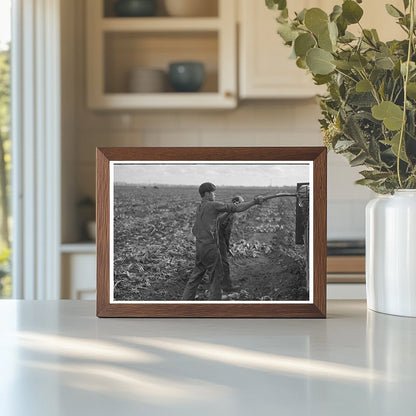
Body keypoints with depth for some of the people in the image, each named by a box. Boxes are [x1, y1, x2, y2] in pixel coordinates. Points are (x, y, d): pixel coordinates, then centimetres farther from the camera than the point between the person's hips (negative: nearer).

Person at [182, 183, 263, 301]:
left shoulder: (199, 208, 13)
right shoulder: (213, 205, -10)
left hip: (199, 246, 8)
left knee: (196, 275, 15)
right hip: (210, 247, -8)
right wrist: (254, 202, -8)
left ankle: (186, 301, 18)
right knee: (216, 276, 2)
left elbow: (194, 230, 19)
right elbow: (237, 208, -12)